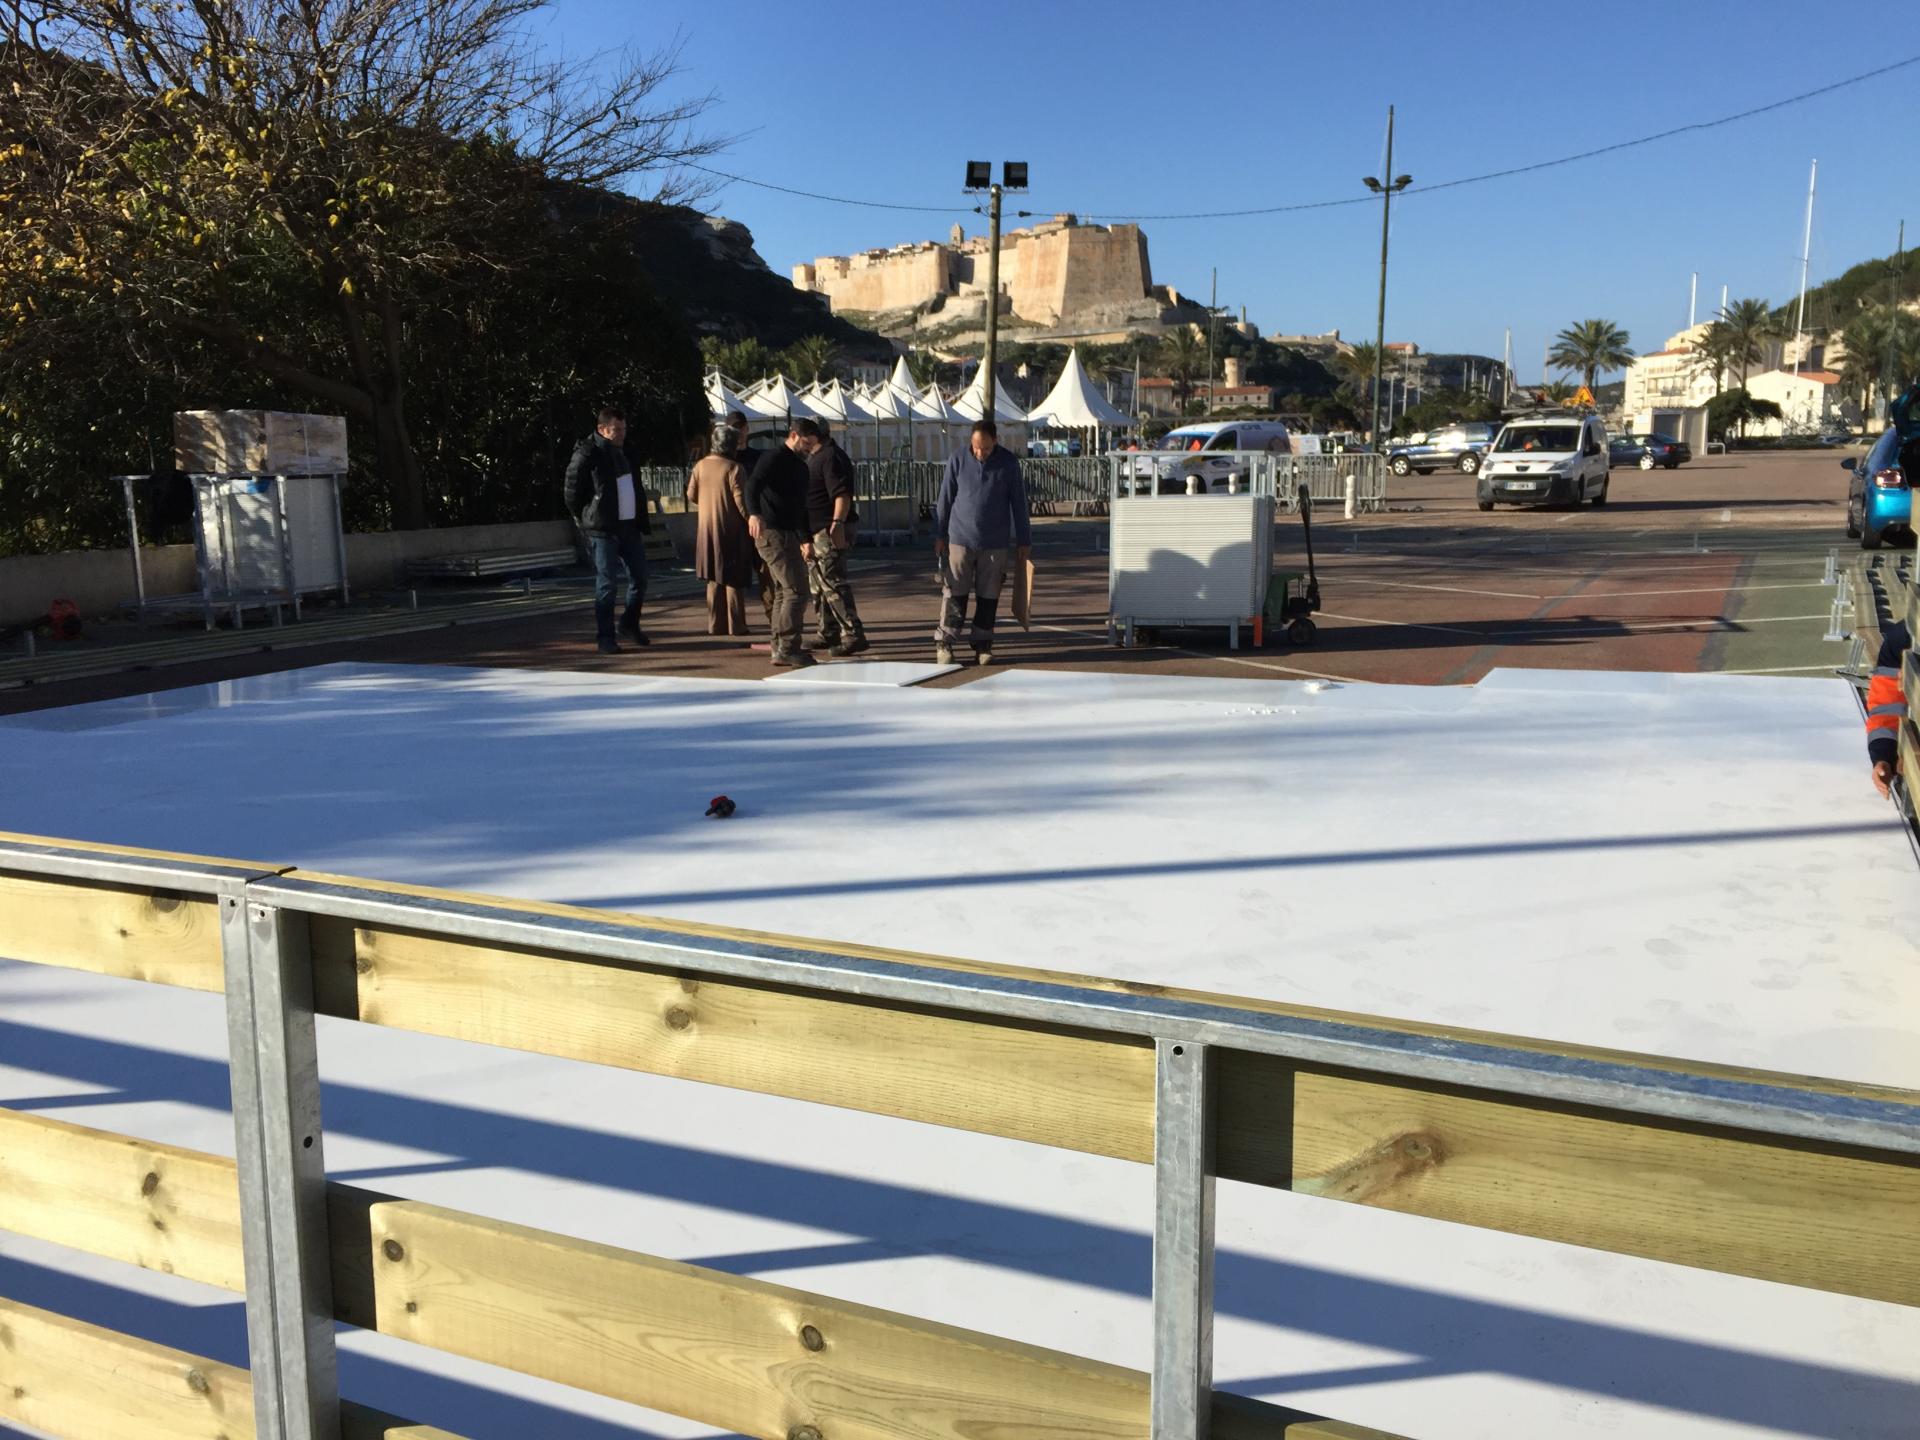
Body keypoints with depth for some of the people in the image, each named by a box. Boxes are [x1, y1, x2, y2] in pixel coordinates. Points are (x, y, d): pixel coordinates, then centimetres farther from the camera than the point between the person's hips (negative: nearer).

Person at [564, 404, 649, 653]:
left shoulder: (624, 452, 13)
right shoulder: (587, 455, -9)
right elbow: (572, 494, -6)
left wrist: (642, 524, 14)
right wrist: (585, 520, 0)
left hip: (629, 528, 7)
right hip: (603, 531, -7)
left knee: (639, 578, 11)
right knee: (607, 585, -4)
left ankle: (630, 625, 30)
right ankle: (605, 637, 4)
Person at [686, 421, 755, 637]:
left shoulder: (701, 465, 3)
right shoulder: (733, 468, -13)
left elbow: (691, 496, 7)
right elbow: (740, 501, -15)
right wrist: (750, 521, -4)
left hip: (707, 530, 5)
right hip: (731, 530, -5)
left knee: (714, 580, 13)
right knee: (734, 579, 2)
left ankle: (715, 625, 13)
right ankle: (736, 626, 3)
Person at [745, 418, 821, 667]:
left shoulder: (800, 466, 19)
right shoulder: (774, 458, -10)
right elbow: (752, 485, -25)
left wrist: (806, 539, 29)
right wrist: (754, 514, -42)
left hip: (788, 534, 10)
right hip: (772, 533, -10)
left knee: (783, 591, 13)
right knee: (796, 591, -13)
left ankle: (780, 647, 19)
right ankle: (787, 649, -11)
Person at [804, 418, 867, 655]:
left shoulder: (831, 457, -15)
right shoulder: (816, 457, 19)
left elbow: (842, 494, -25)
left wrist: (837, 524, -34)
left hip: (830, 532, -11)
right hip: (817, 533, 11)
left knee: (832, 583, -14)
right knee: (817, 585, 16)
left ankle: (853, 635, -15)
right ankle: (826, 634, 24)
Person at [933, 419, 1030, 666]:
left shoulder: (1008, 463, -1)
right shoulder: (958, 459, -2)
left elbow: (1018, 503, 5)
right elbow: (945, 499, 5)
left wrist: (1023, 541, 7)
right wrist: (939, 535, 6)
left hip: (995, 543, 1)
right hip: (960, 539, -1)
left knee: (988, 597, 5)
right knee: (954, 594, -1)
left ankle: (983, 646, 14)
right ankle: (944, 644, 5)